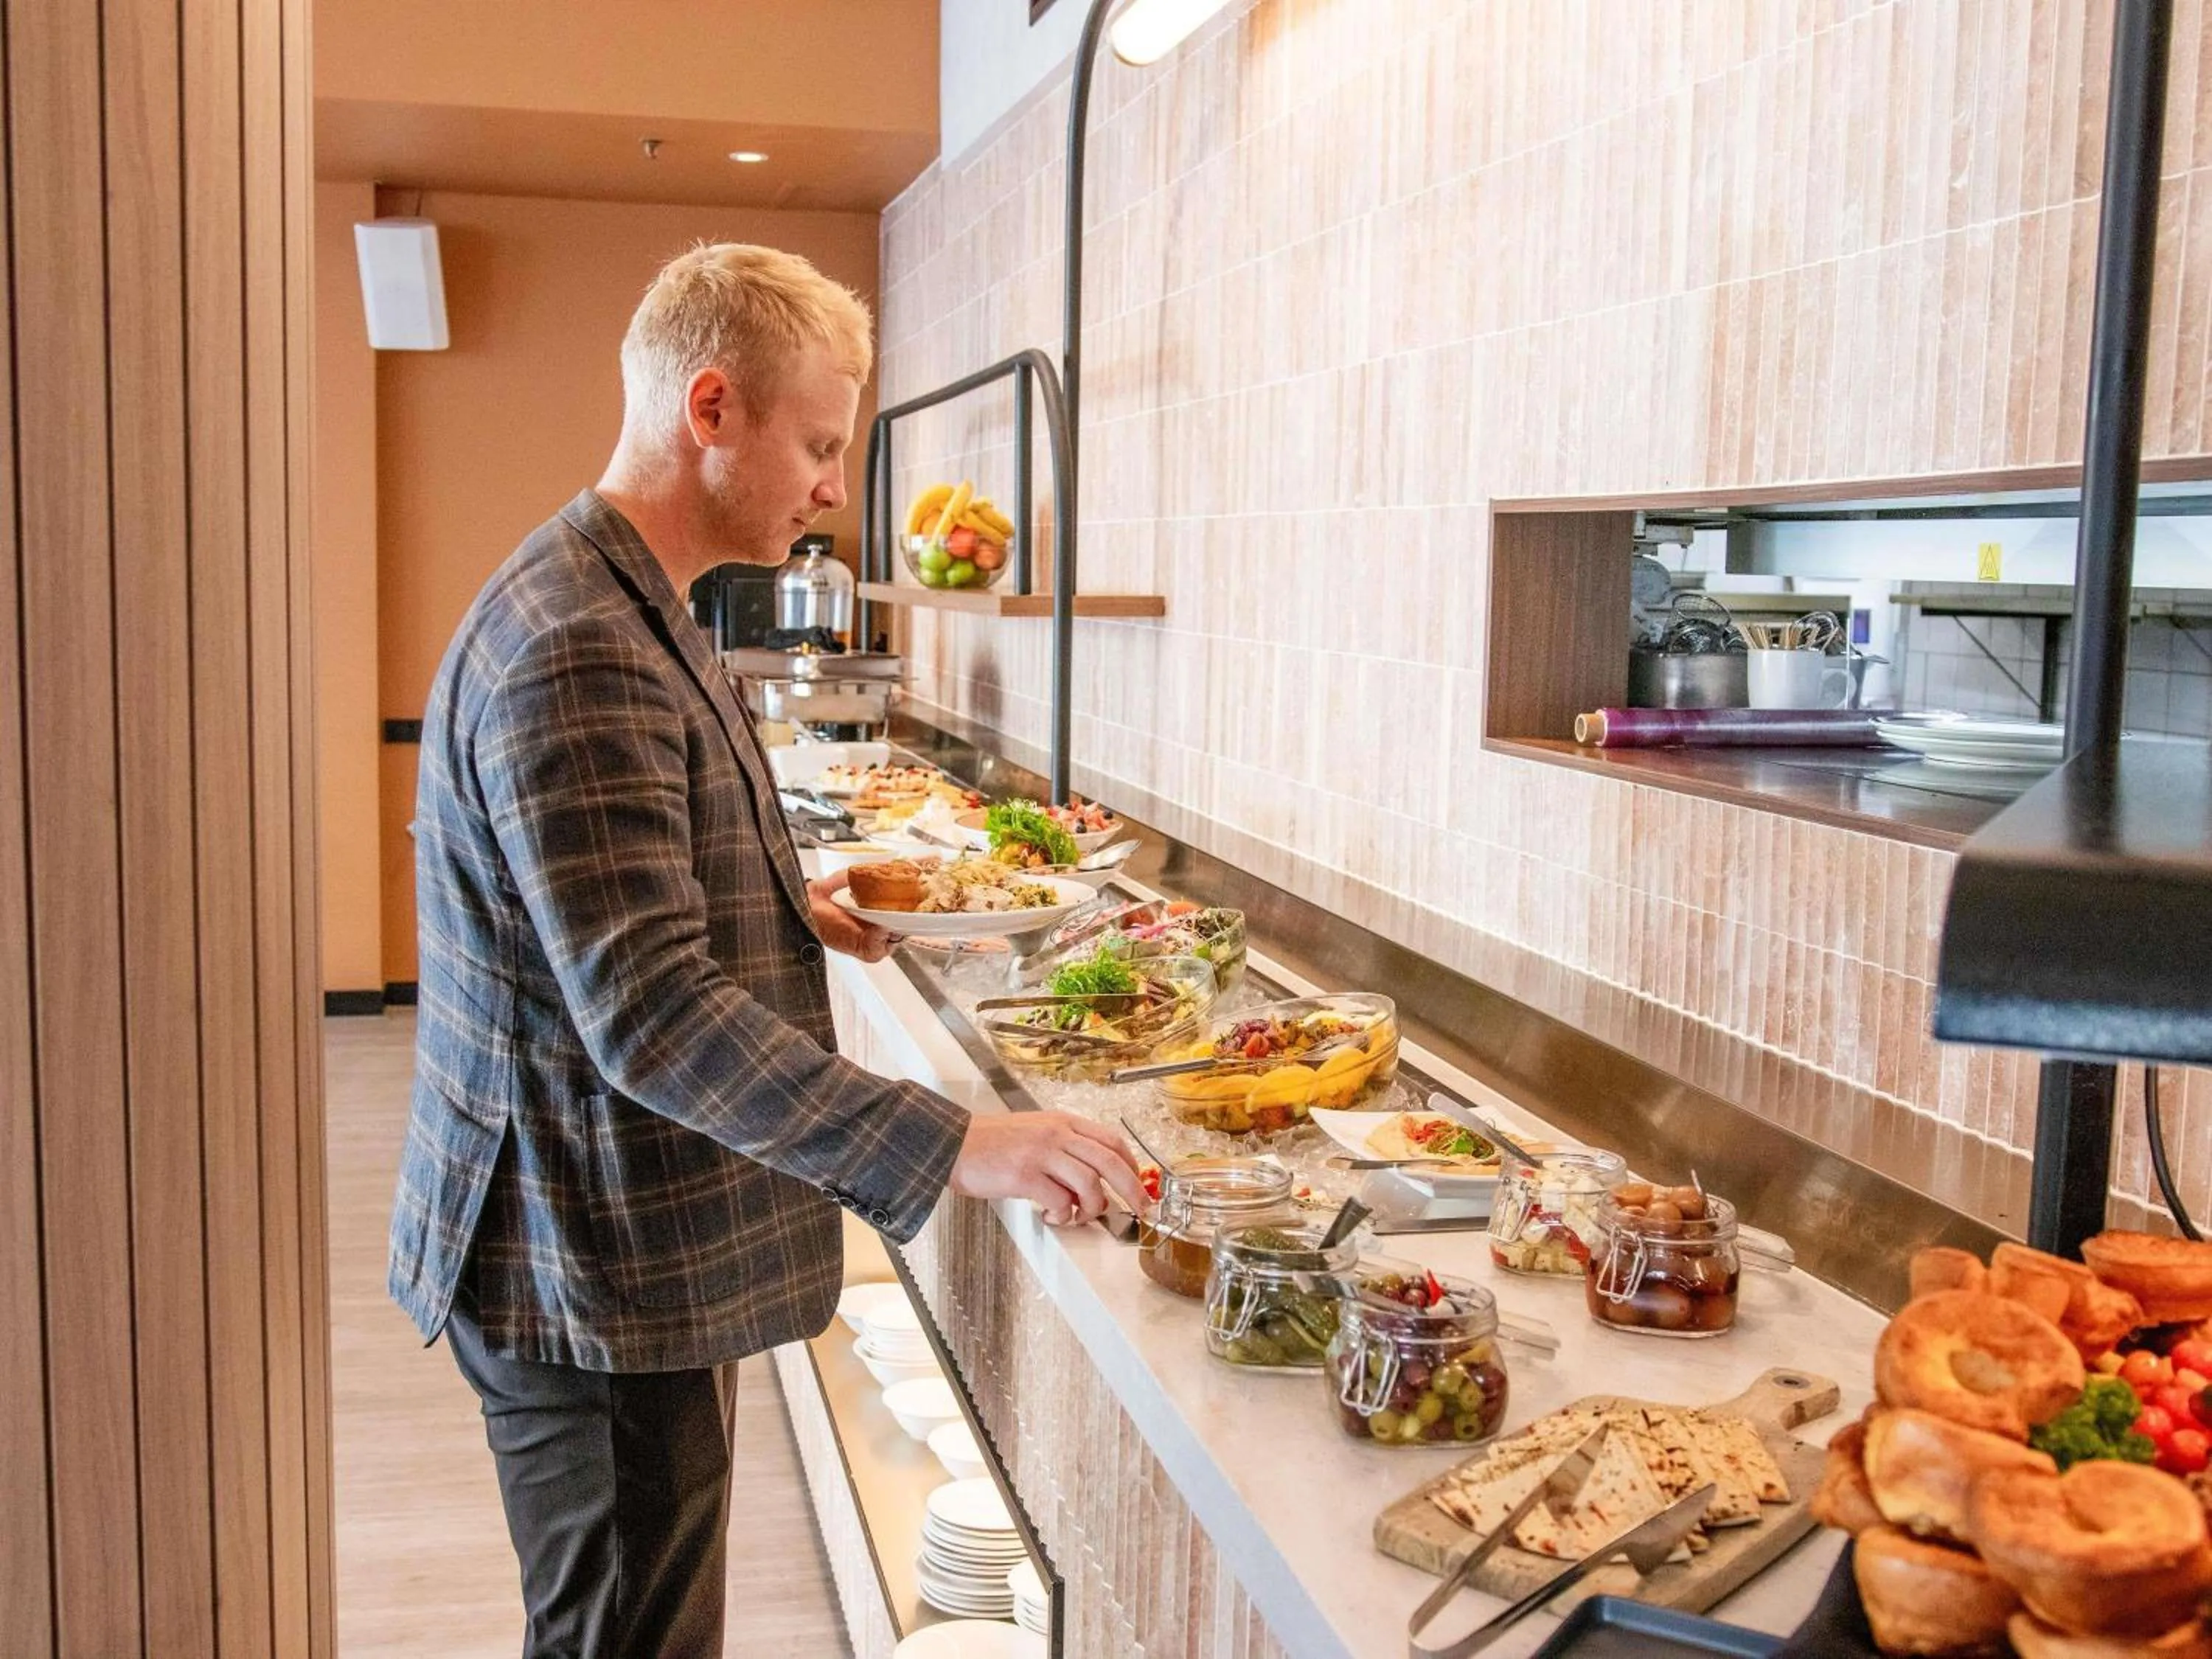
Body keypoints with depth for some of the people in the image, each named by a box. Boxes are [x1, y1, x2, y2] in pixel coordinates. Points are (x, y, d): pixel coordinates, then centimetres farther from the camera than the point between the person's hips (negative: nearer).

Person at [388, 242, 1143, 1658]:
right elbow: (649, 1014, -30)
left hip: (632, 1257, 10)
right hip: (596, 1275, -10)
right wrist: (953, 1147, -32)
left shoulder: (628, 611, 12)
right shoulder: (576, 652, -24)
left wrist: (796, 909, 10)